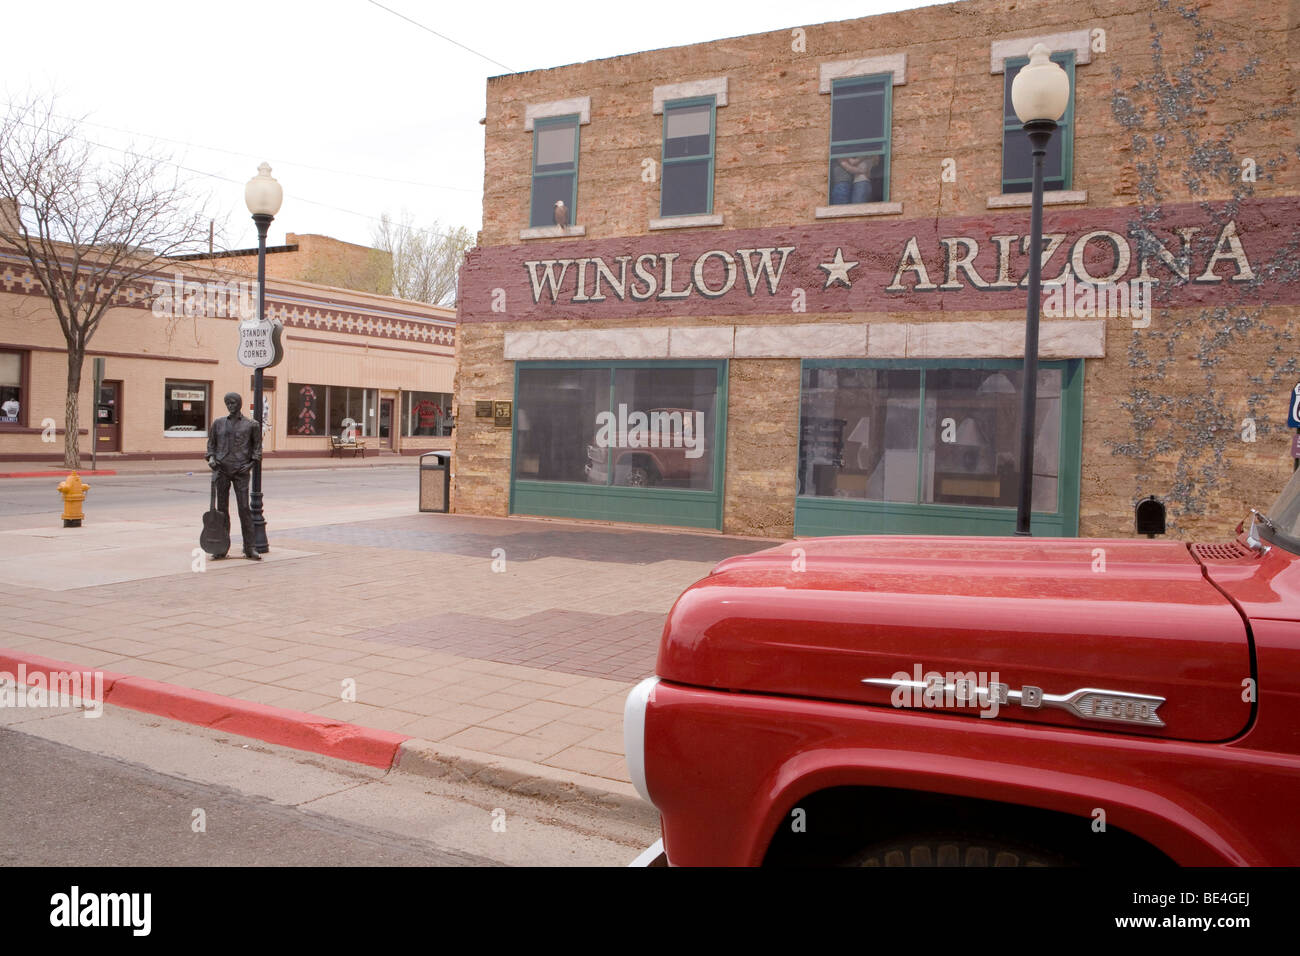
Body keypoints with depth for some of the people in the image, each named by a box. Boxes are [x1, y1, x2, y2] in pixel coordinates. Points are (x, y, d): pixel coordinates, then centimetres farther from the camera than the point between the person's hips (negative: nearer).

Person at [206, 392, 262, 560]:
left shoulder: (251, 425, 4)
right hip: (222, 470, 3)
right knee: (221, 509, 5)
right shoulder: (218, 423, 11)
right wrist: (211, 457, 0)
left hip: (241, 471, -2)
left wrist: (252, 463, -2)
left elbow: (257, 446, 10)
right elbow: (211, 443, 18)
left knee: (244, 508, -6)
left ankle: (249, 548, -3)